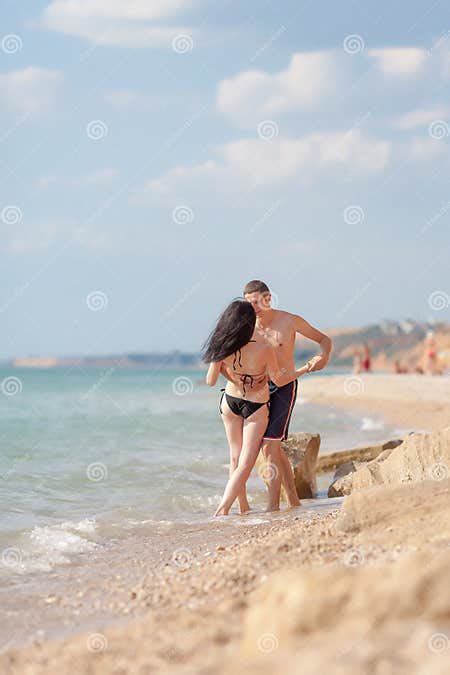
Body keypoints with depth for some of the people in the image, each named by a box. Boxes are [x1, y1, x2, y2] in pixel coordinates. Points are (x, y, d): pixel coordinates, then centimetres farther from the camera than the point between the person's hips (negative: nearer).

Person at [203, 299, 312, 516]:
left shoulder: (222, 349, -20)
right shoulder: (264, 350, -27)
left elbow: (211, 381, -9)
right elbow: (279, 380, -13)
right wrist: (304, 369, 2)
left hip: (230, 402, 4)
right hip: (256, 408, -4)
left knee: (235, 457, 18)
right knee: (245, 463, 0)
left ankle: (244, 507, 28)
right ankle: (222, 509, -11)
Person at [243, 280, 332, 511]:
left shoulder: (290, 321, -8)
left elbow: (324, 339, 3)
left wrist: (323, 357, -19)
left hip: (284, 388, -5)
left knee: (270, 447, -15)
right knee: (273, 449, 9)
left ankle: (273, 505, -14)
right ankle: (294, 501, 21)